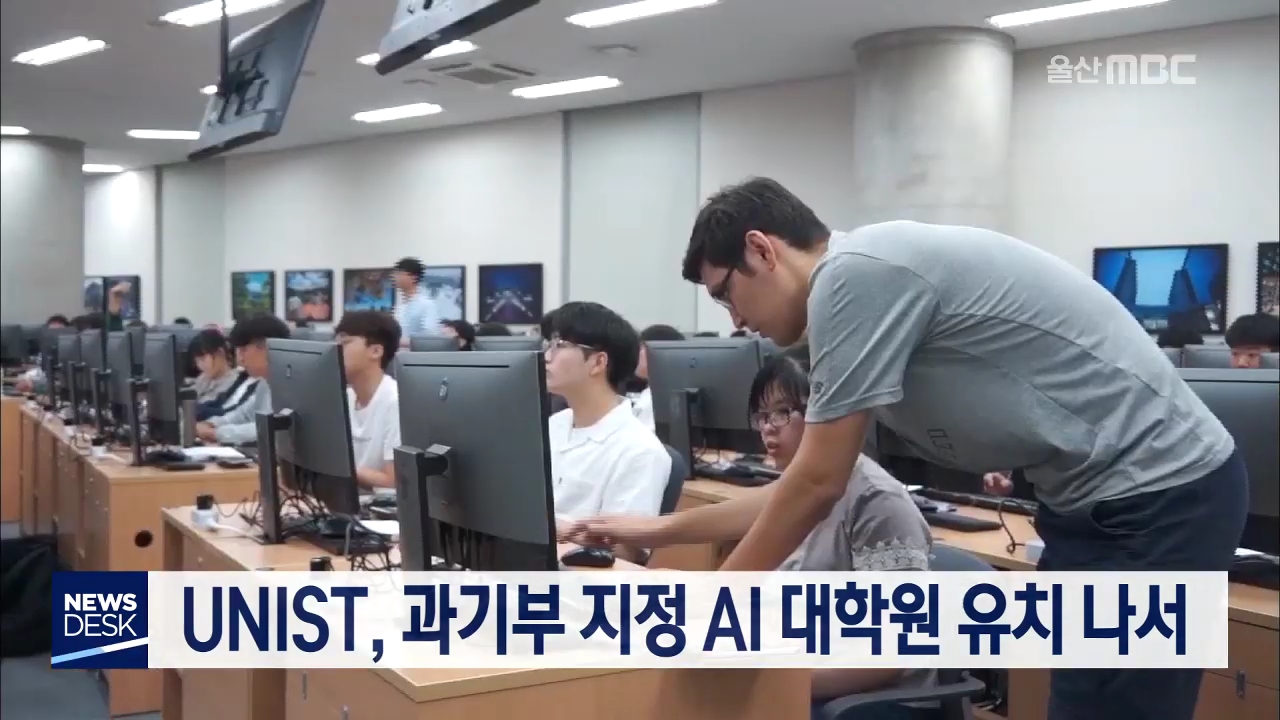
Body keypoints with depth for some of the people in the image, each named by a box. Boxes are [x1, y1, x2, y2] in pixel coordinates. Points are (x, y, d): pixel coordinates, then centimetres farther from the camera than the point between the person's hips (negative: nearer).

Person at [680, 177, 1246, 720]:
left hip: (1162, 493, -10)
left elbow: (818, 483, -17)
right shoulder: (864, 276, 11)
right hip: (1114, 491, 10)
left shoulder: (854, 275, -20)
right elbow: (813, 481, 17)